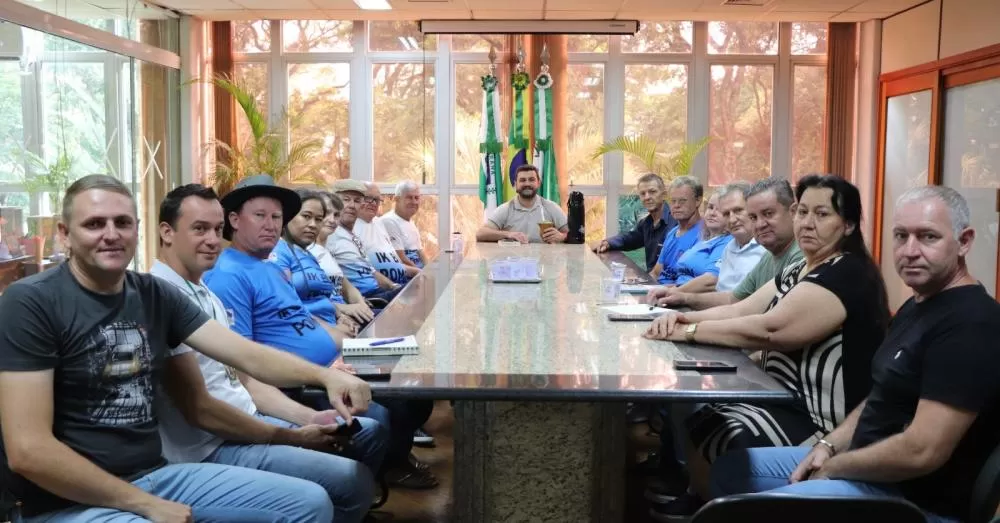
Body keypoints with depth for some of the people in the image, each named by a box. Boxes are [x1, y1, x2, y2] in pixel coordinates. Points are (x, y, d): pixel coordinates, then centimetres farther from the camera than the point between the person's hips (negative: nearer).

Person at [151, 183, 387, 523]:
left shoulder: (205, 294, 13)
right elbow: (200, 409, -20)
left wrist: (309, 418, 1)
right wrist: (291, 438, -13)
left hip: (248, 421, 10)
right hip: (211, 448, -10)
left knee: (370, 433, 14)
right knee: (354, 480, -21)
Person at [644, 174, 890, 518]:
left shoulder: (846, 275, -20)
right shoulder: (800, 271, 13)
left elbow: (768, 330, -28)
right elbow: (740, 310, 5)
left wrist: (690, 331, -22)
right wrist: (685, 318, -13)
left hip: (822, 421, -10)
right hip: (789, 400, 10)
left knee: (710, 435, -13)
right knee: (698, 420, 8)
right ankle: (703, 501, 25)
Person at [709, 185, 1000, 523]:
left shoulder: (970, 323, -22)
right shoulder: (915, 306, 11)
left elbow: (922, 451, -27)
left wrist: (834, 467, -14)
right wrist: (829, 445, 3)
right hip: (869, 463, 10)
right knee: (731, 468, 13)